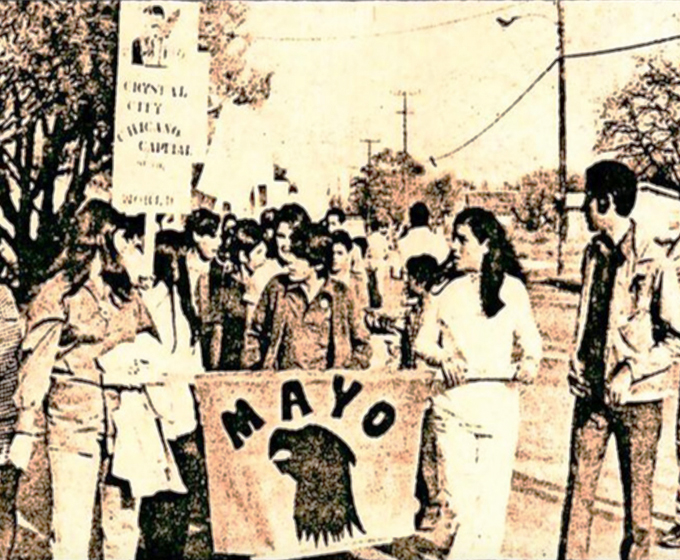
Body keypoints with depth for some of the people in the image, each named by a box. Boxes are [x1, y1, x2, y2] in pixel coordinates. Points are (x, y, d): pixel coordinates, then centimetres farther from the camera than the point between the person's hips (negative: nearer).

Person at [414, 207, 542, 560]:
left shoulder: (512, 288, 6)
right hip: (453, 402, 0)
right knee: (458, 499, -4)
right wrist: (444, 357, -10)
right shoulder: (444, 291, 7)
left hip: (500, 402, 0)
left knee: (493, 494, 2)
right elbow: (422, 343, 10)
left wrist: (530, 360, -8)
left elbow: (529, 337, 12)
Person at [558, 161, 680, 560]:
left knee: (638, 494, 7)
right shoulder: (594, 253, 8)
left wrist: (631, 371, -18)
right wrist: (577, 360, 4)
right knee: (578, 487, 6)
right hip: (592, 392, 5)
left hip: (637, 397, -5)